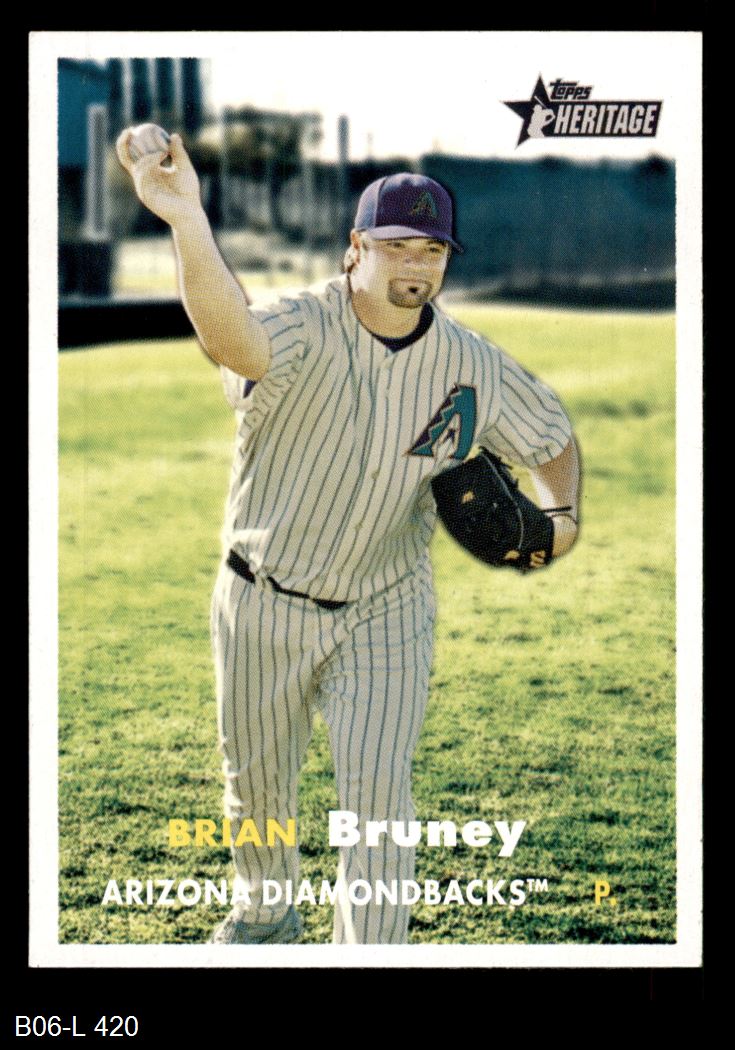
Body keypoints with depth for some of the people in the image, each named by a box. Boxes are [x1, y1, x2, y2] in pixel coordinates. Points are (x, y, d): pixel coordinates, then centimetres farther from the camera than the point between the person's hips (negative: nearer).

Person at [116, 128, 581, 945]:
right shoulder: (302, 330, -22)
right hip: (263, 607, -1)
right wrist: (186, 219, -64)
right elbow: (232, 340, -47)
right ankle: (266, 911, 47)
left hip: (384, 617, 1)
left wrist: (561, 517, -14)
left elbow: (553, 440, 8)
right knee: (255, 779, 18)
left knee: (377, 789, -9)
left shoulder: (474, 367, -9)